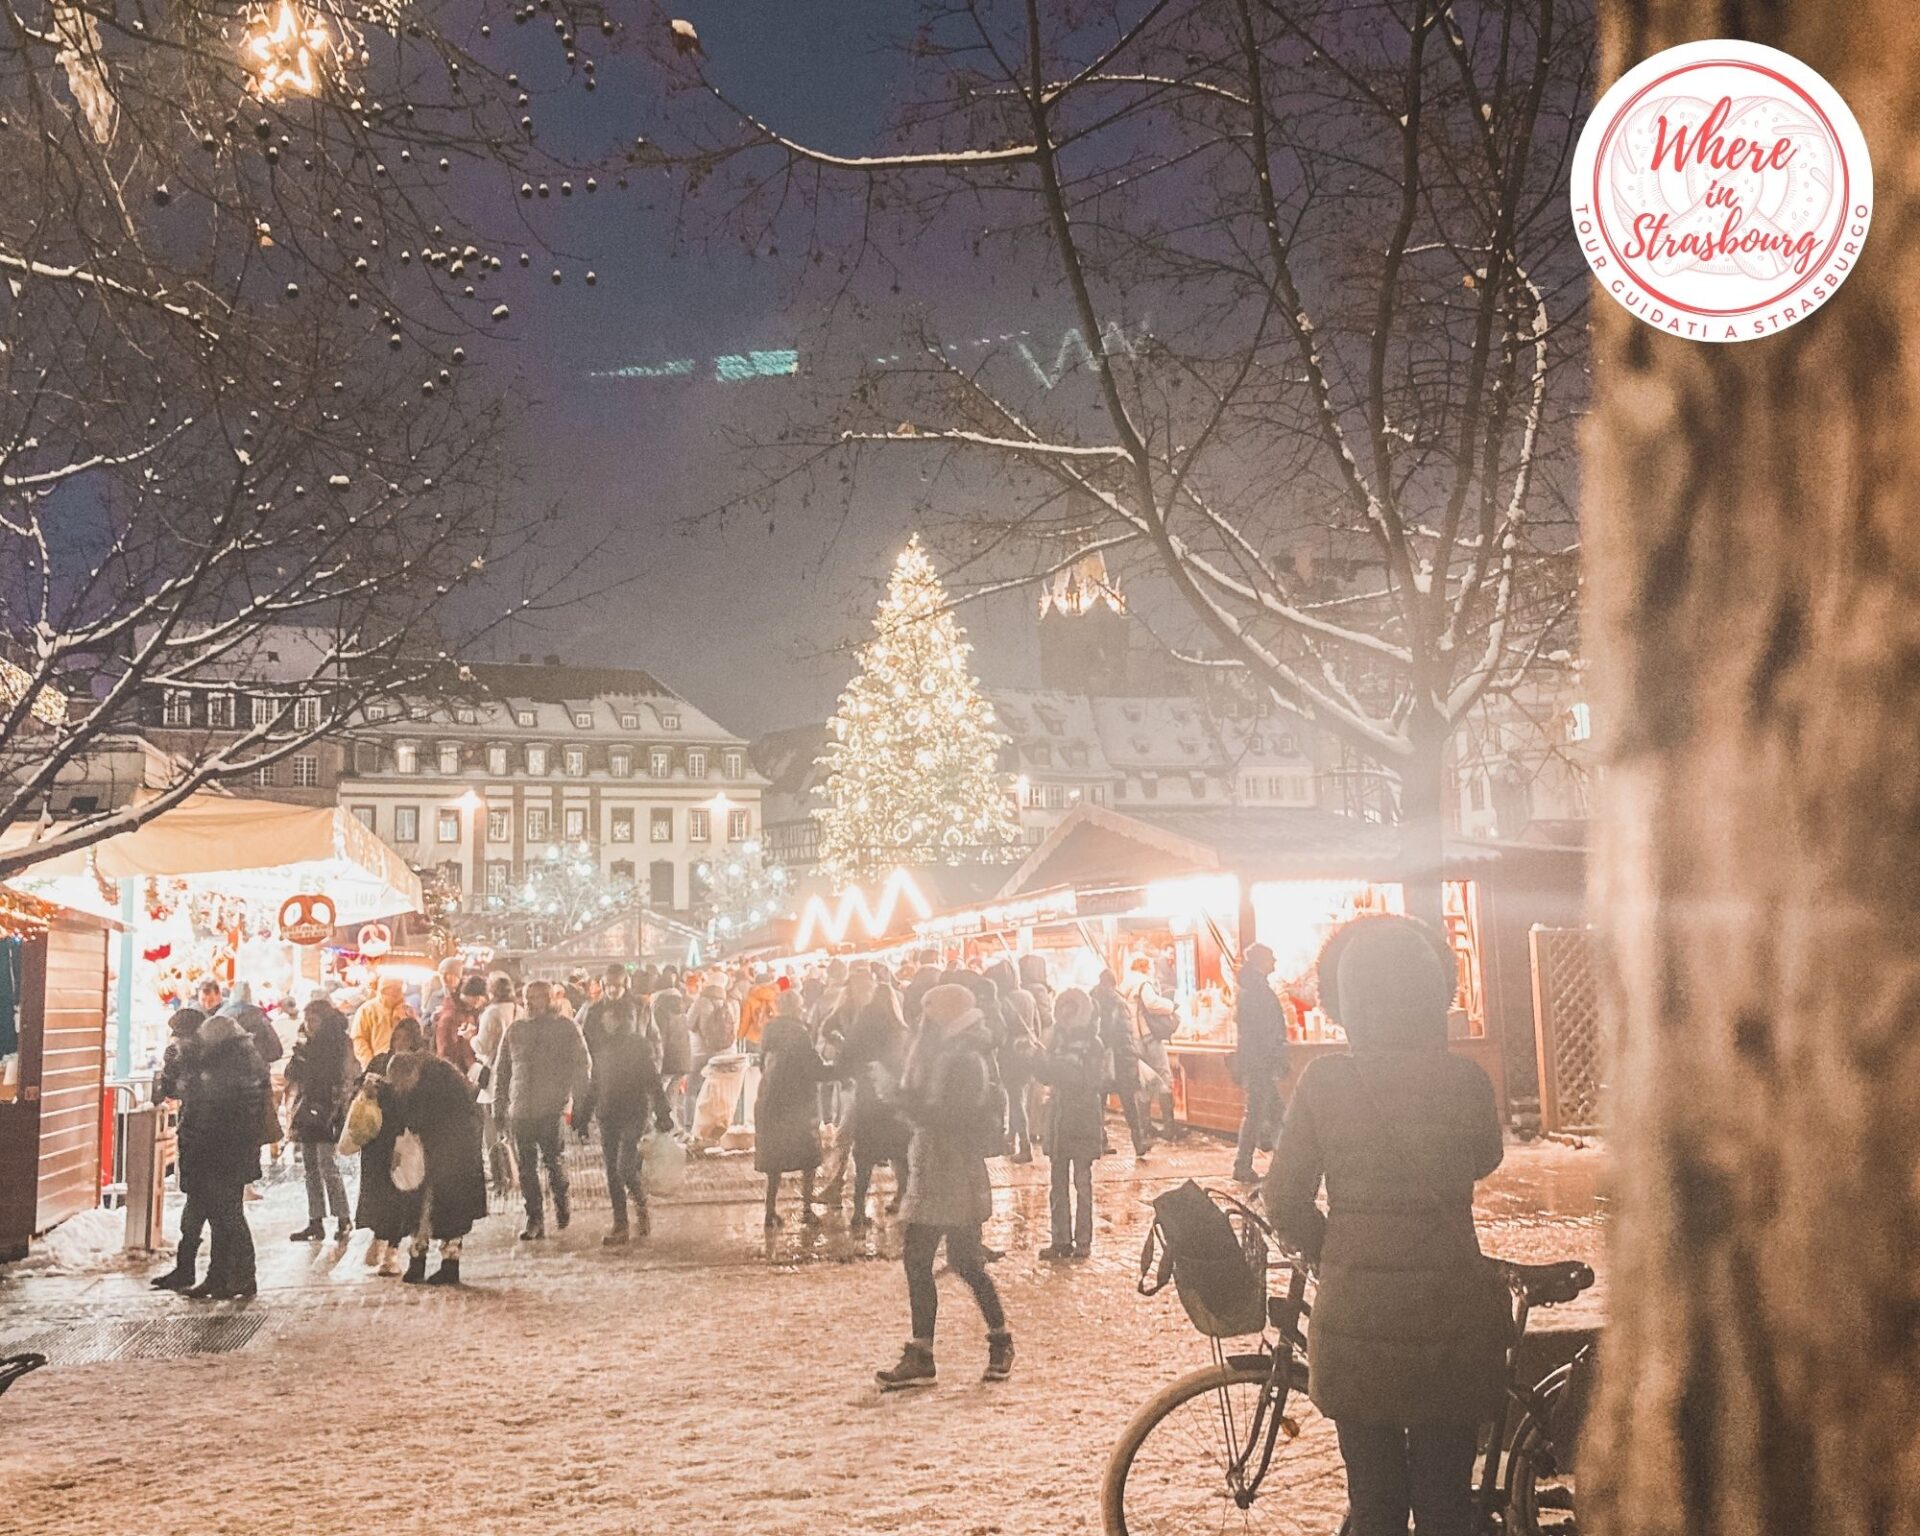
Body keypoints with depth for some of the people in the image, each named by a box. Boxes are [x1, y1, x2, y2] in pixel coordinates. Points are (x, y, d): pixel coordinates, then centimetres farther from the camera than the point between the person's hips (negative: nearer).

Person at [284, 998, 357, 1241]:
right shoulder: (304, 1044, 14)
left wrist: (335, 1108, -17)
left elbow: (344, 1080, -11)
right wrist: (293, 1112, 7)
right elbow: (293, 1078, 18)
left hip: (325, 1112, -7)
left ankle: (343, 1219, -2)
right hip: (306, 1112, 7)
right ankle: (315, 1222, 14)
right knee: (310, 1167, 8)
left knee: (326, 1165, -10)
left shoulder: (339, 1043, -6)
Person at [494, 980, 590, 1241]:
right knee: (526, 1167, 4)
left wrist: (579, 1101, -5)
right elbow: (502, 1068, 18)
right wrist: (499, 1101, 11)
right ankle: (534, 1218, 12)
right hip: (520, 1109, 3)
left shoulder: (566, 1027, 2)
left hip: (554, 1108, -3)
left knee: (554, 1160, -4)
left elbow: (582, 1065, 2)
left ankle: (562, 1204, 22)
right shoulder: (515, 1029, 12)